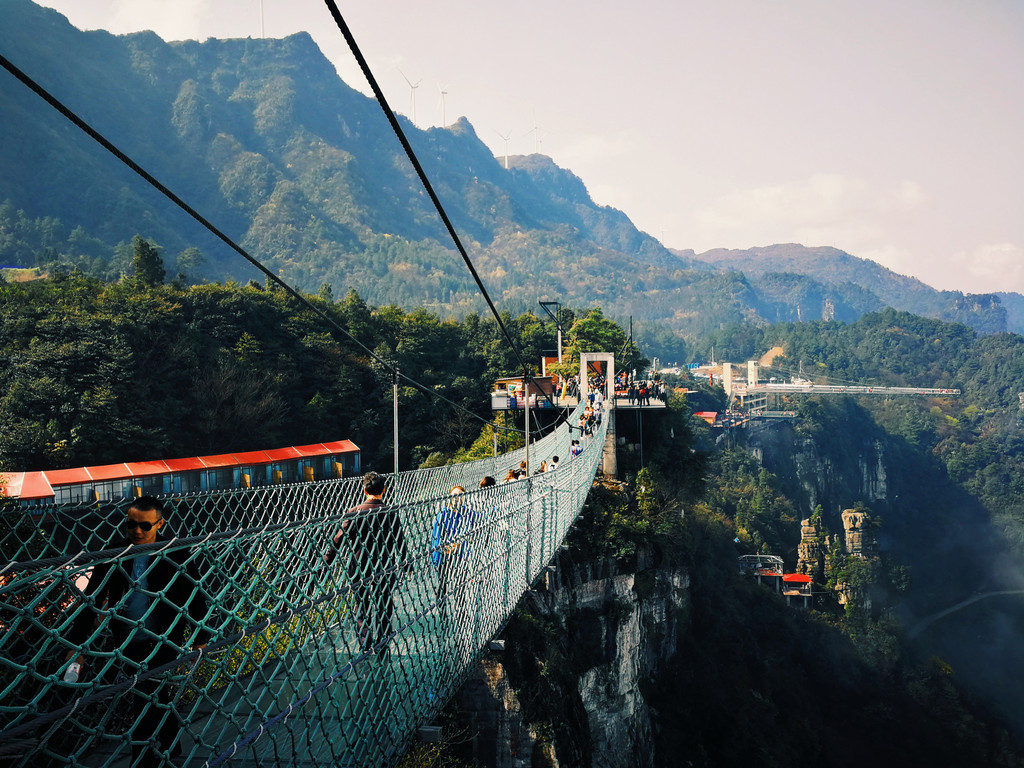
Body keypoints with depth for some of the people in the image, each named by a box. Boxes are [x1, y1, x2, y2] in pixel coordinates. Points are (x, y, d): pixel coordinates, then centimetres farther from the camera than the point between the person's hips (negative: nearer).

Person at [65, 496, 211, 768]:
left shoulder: (176, 556, -12)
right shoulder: (115, 556, -5)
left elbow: (196, 597, -4)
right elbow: (92, 599, -1)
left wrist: (199, 639, 1)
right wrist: (77, 644, -4)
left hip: (162, 645, -4)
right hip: (129, 646, 4)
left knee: (150, 706, -4)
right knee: (160, 700, 21)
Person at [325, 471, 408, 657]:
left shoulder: (353, 513, -10)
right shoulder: (391, 514, -7)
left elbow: (339, 539, -9)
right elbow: (400, 542, 1)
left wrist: (327, 560, 0)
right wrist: (405, 563, 15)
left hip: (359, 568, -1)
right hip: (384, 568, 1)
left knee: (361, 607, 12)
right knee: (383, 607, 15)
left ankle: (365, 647, 9)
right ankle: (381, 646, 23)